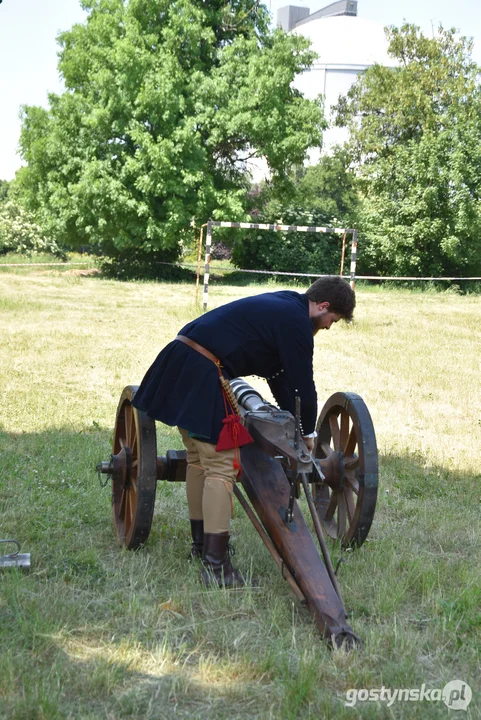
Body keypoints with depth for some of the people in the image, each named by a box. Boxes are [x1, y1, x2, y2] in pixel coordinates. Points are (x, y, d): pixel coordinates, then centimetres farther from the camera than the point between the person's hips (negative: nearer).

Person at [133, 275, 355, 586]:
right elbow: (303, 383, -6)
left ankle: (202, 542, 31)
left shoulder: (282, 306, 20)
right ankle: (216, 565, -10)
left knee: (199, 459, 19)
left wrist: (295, 421, 27)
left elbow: (279, 374, 26)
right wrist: (308, 432, 9)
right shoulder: (296, 322, -10)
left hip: (180, 363, 11)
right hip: (204, 375, -11)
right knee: (221, 466, -9)